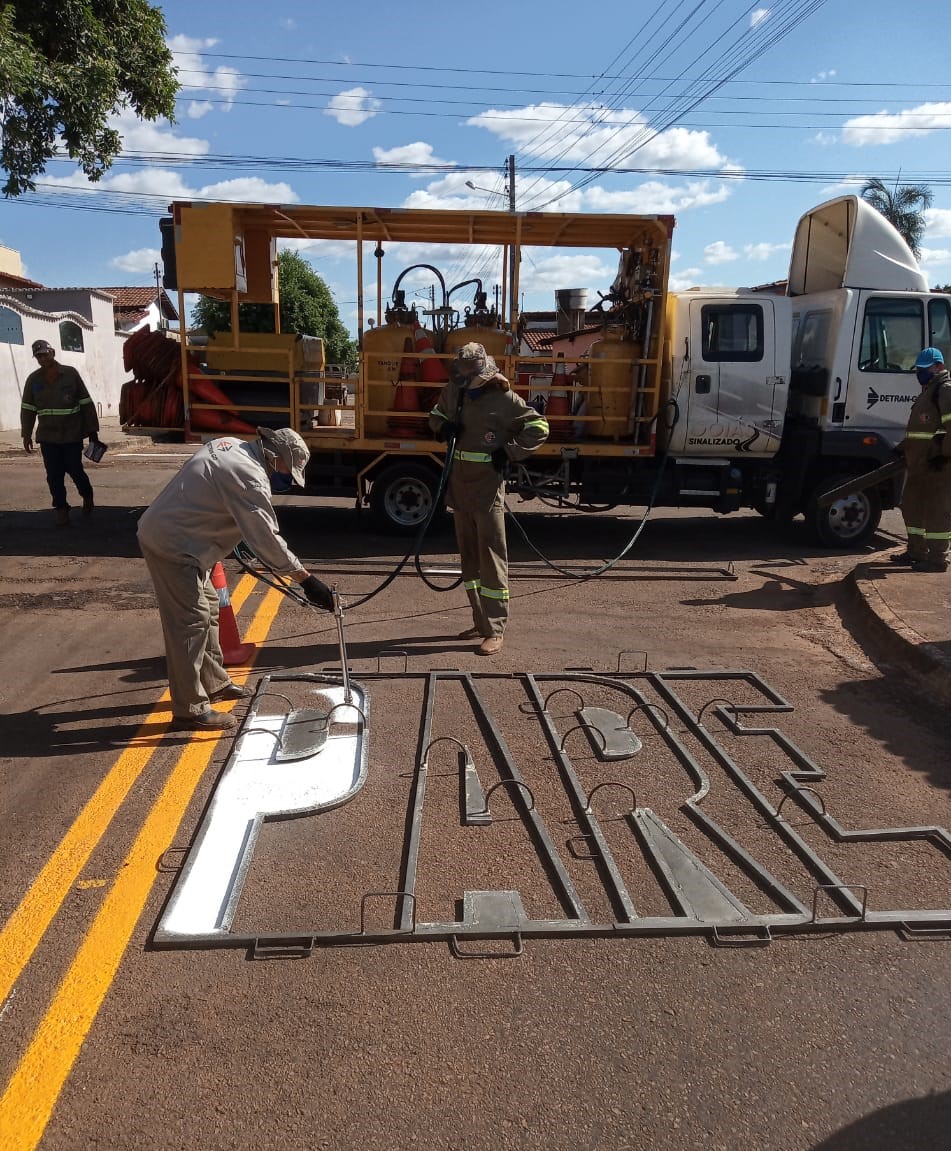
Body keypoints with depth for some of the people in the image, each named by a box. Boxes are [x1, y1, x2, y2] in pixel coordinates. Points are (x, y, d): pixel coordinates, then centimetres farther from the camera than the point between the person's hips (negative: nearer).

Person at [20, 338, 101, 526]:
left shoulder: (71, 374, -2)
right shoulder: (33, 380, 4)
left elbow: (86, 403, -1)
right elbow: (27, 409, 10)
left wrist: (92, 430, -3)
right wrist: (26, 435, 5)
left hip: (73, 435, -2)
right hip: (47, 437, 2)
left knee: (75, 470, 3)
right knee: (54, 476, 2)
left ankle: (87, 496, 31)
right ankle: (61, 509, 13)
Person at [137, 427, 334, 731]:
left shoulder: (231, 444, 9)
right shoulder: (249, 477, -22)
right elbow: (267, 539, -24)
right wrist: (306, 579, -21)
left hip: (164, 531, 11)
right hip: (173, 545, -11)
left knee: (207, 609, 19)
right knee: (191, 620, -8)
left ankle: (214, 683, 32)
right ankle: (189, 709, -2)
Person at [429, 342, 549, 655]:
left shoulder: (504, 399, -9)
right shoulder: (453, 391, 7)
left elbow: (538, 427, -5)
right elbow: (436, 415, 25)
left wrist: (509, 452, -12)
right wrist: (443, 427, 3)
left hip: (488, 485, -6)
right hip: (459, 484, 7)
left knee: (491, 556, -7)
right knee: (469, 555, 12)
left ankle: (494, 630, -2)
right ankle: (480, 622, 23)